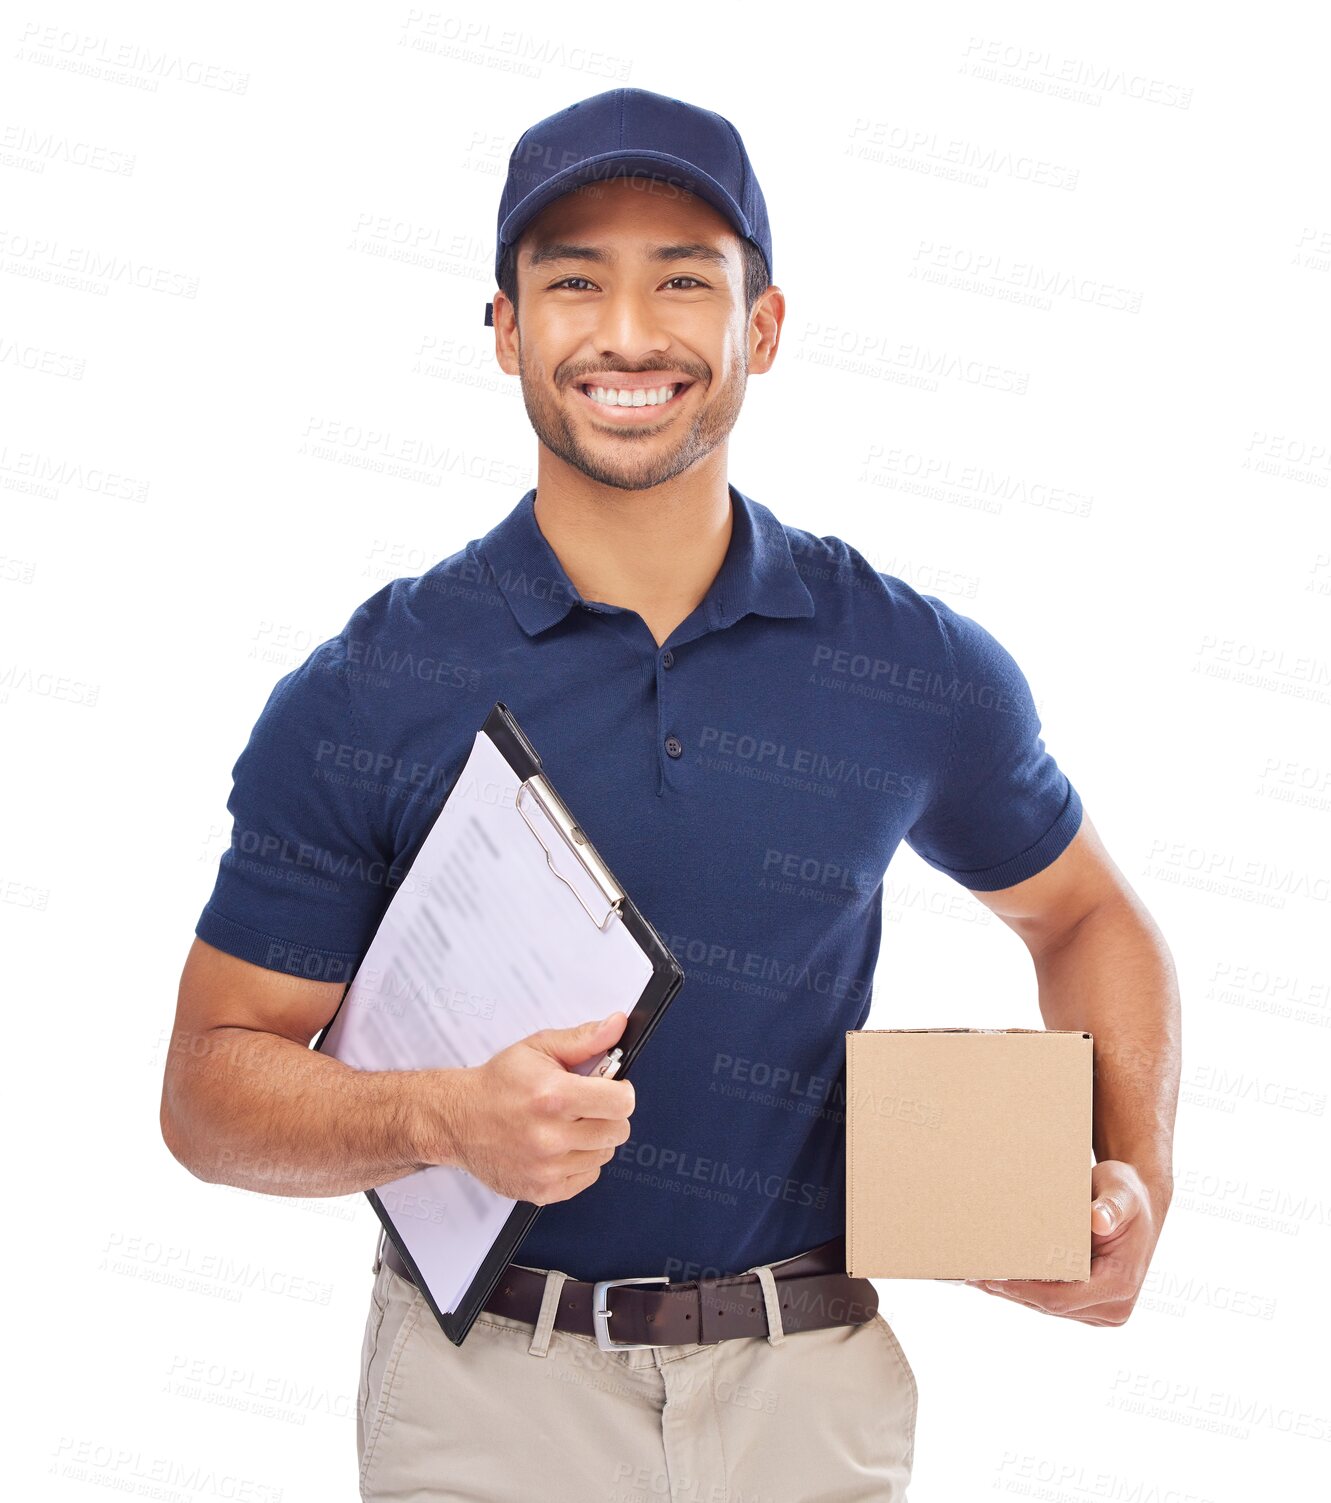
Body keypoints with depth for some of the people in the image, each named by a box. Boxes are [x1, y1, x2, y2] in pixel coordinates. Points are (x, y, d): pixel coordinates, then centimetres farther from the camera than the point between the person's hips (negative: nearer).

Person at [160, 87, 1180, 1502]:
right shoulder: (359, 696, -8)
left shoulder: (925, 668, -4)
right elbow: (211, 1084, -5)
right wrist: (447, 1117, -24)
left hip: (812, 1386, 2)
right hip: (487, 1388, -1)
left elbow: (1086, 917, 12)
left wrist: (1135, 1178, -4)